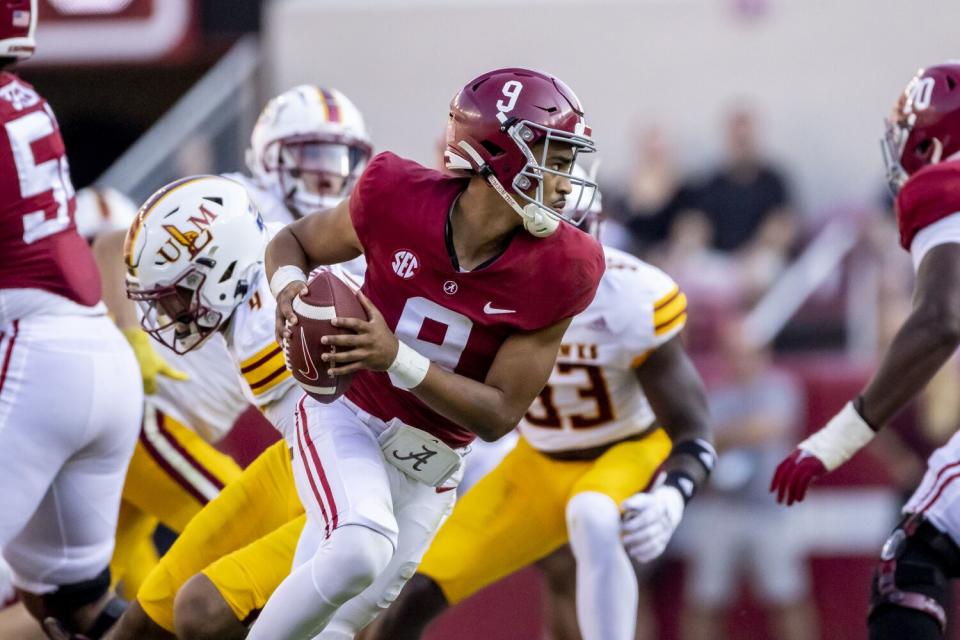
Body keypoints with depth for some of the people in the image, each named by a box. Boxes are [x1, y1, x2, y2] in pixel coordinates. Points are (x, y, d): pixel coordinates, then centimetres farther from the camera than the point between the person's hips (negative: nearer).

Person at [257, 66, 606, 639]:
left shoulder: (558, 270, -18)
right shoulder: (399, 199, -20)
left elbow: (500, 415, -15)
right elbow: (294, 241, 1)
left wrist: (397, 358, -30)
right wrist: (289, 288, -24)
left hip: (432, 459, 3)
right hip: (347, 415, -3)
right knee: (361, 551, -28)